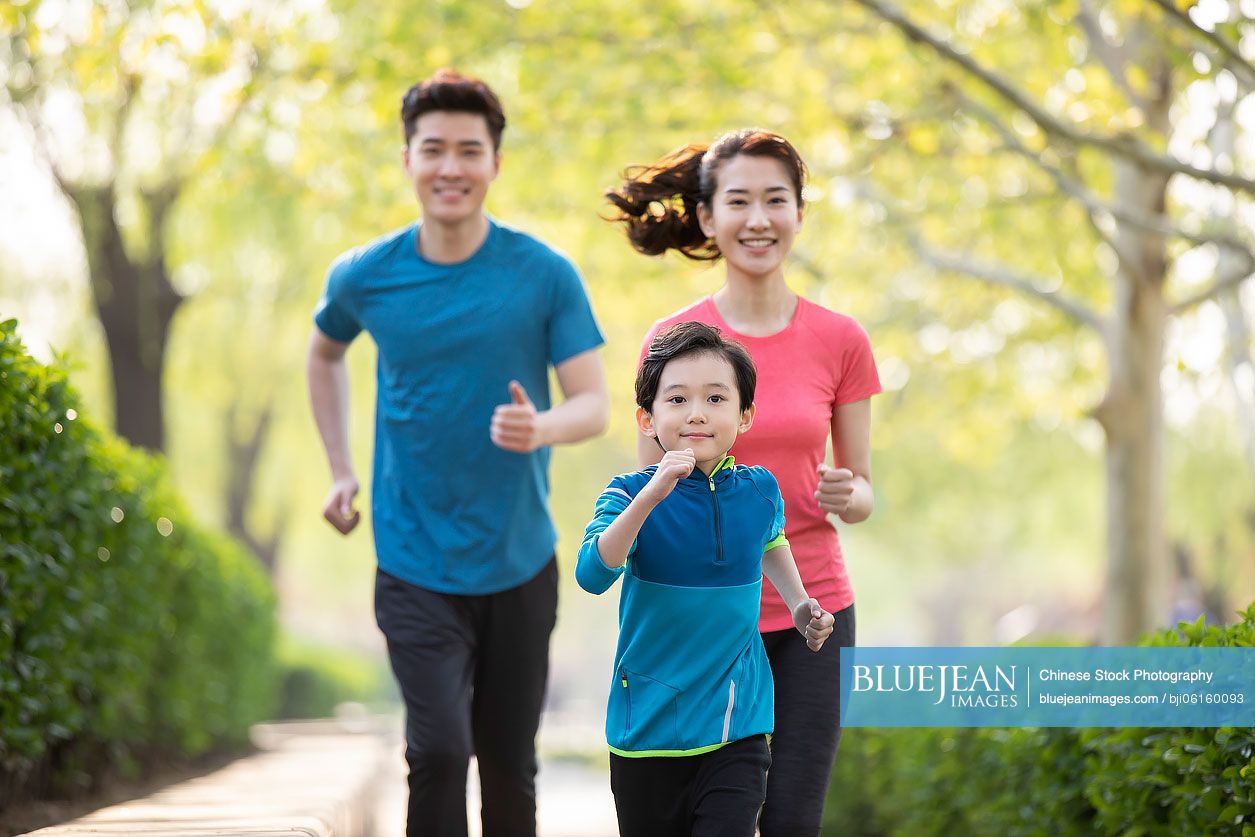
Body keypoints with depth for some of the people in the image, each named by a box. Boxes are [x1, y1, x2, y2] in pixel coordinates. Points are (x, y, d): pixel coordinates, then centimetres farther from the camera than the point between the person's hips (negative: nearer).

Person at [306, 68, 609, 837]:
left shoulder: (545, 276, -8)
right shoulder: (366, 276, -3)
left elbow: (595, 405, -9)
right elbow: (325, 353, 19)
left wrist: (541, 428, -32)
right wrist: (342, 471, 12)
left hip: (519, 564, 1)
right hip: (415, 565, -1)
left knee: (509, 766, 11)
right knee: (439, 749, -16)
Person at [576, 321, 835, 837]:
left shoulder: (760, 491, 1)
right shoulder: (630, 495, -10)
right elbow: (593, 575, -29)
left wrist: (799, 604, 16)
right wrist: (650, 497, -37)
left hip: (737, 727, 1)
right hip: (649, 731, -1)